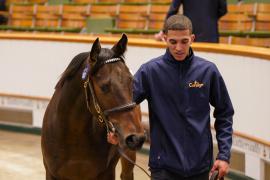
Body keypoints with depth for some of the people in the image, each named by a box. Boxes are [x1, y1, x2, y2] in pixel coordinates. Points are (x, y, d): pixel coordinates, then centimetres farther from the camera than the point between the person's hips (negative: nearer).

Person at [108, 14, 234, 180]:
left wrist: (224, 155, -1)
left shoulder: (208, 71, 0)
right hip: (164, 166, -2)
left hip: (200, 166, 2)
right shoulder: (150, 71, -5)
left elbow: (224, 114, 6)